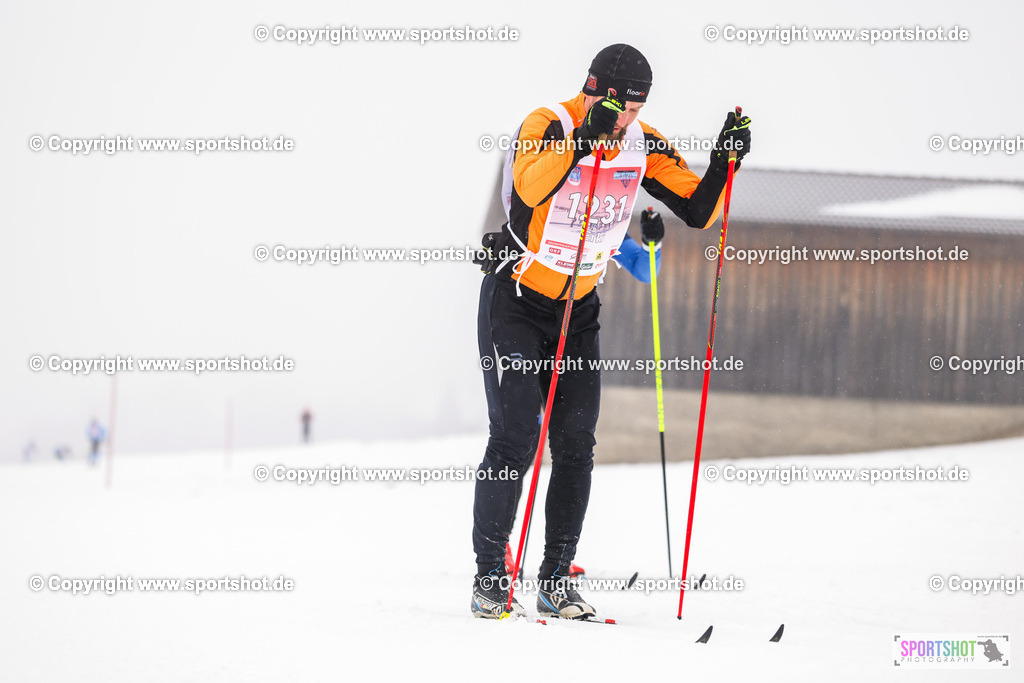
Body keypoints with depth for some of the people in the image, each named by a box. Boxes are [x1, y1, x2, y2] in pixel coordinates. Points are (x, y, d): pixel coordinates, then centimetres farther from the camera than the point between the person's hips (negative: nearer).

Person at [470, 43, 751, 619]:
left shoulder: (643, 145, -4)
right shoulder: (548, 125, -19)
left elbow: (699, 210, -3)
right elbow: (529, 188, -39)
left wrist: (725, 160, -18)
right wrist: (584, 139, -49)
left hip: (579, 306, 5)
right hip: (515, 301, -5)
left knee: (576, 445, -1)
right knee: (516, 438, -11)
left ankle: (557, 578, 7)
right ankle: (491, 574, -3)